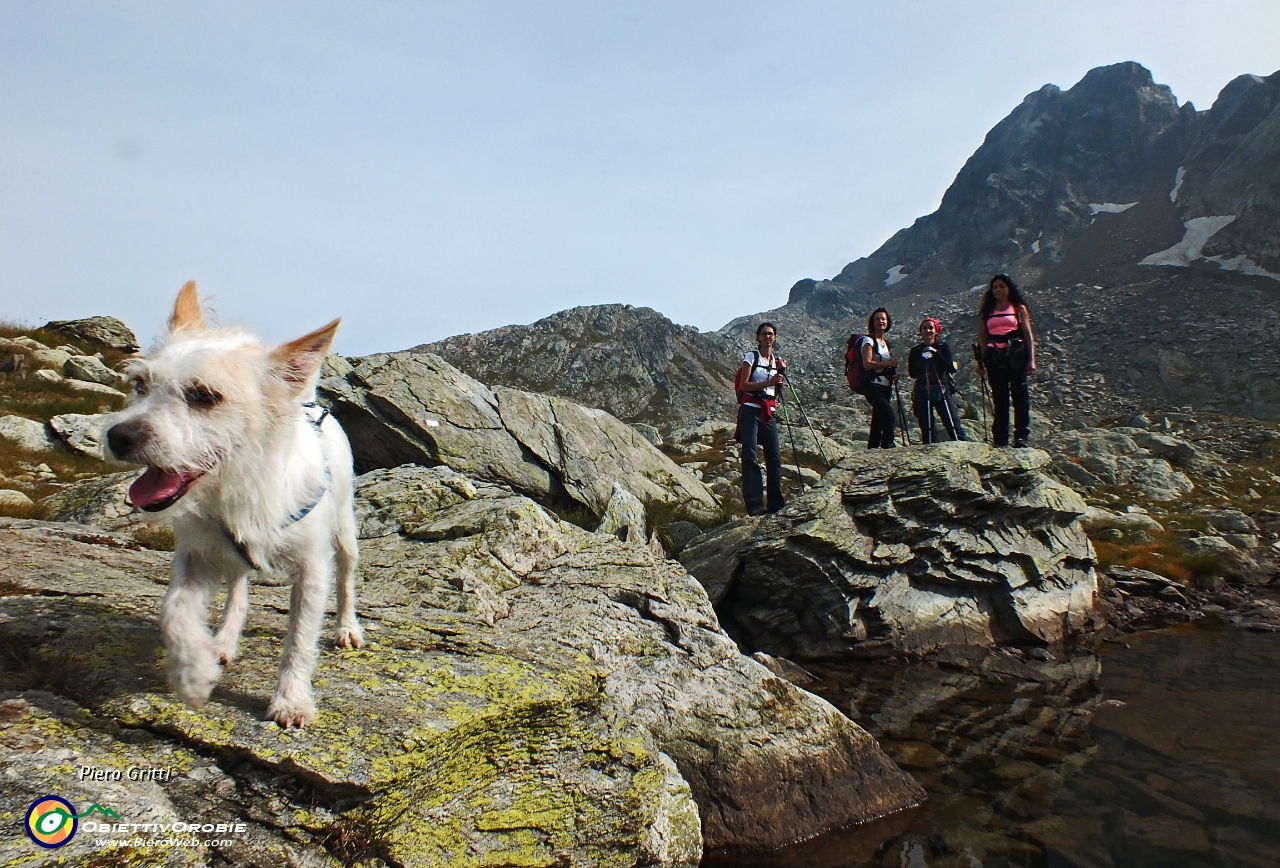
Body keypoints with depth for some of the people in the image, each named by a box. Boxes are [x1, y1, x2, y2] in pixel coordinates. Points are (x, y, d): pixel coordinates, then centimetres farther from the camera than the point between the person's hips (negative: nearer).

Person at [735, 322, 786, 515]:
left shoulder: (776, 360, 17)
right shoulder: (751, 357, 1)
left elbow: (776, 392, 16)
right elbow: (743, 385, -8)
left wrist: (781, 373, 2)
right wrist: (768, 382, -16)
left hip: (768, 413, 6)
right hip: (750, 411, -6)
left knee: (775, 456, 1)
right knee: (750, 456, -11)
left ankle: (776, 503, 8)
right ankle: (754, 504, -15)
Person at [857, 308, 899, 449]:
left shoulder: (886, 343, 21)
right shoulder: (868, 340, -3)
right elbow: (867, 364, -16)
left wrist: (894, 374, 8)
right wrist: (888, 363, -18)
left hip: (885, 386, 8)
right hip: (872, 385, -8)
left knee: (878, 420, 7)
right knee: (888, 412, -27)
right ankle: (887, 445, -27)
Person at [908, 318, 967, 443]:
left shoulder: (943, 347, 6)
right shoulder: (915, 351, 9)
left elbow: (951, 369, -5)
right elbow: (912, 374, 5)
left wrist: (936, 354, -13)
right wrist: (922, 361, -11)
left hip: (942, 391, -1)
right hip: (922, 393, 1)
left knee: (954, 426, -9)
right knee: (926, 429, -2)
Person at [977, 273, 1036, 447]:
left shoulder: (1019, 308, 9)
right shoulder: (986, 311, 15)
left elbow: (1028, 334, 4)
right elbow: (982, 337, 13)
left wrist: (1031, 359, -5)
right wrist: (980, 361, 4)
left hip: (1016, 354, -2)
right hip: (994, 356, 2)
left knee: (1020, 394, -6)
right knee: (999, 399, 1)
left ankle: (1021, 436, -3)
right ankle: (1000, 439, 3)